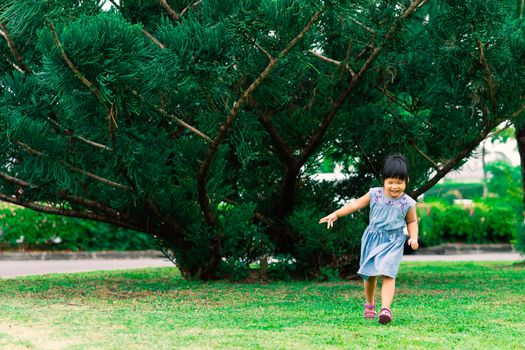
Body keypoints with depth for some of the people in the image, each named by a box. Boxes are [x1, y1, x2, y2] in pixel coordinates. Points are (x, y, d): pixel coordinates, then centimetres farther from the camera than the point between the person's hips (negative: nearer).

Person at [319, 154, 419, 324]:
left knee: (388, 275, -18)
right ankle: (369, 303, 38)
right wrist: (335, 214, 0)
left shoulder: (407, 203, -8)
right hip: (373, 239, 2)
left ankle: (385, 308, -25)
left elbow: (412, 222, 7)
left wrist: (413, 238, -9)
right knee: (370, 274, 14)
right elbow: (356, 204, 3)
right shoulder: (374, 194, -7)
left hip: (393, 243, -2)